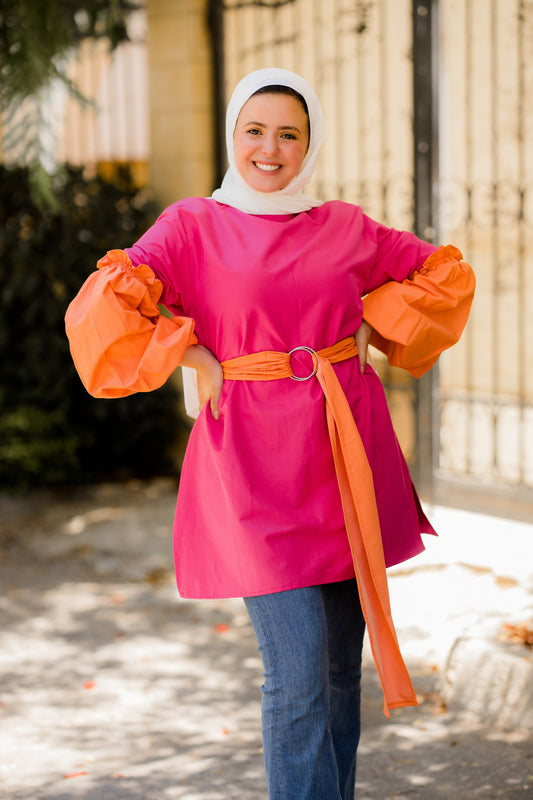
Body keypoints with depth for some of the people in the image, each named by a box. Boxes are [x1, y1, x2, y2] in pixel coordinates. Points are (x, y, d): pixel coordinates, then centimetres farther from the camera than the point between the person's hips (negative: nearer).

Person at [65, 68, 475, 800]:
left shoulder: (345, 228, 9)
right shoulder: (194, 226, -1)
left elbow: (442, 274, 21)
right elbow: (104, 312, -12)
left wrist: (373, 328, 9)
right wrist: (196, 361, -10)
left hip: (349, 455, 4)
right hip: (257, 461, -4)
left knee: (343, 666, 10)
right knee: (299, 672, -10)